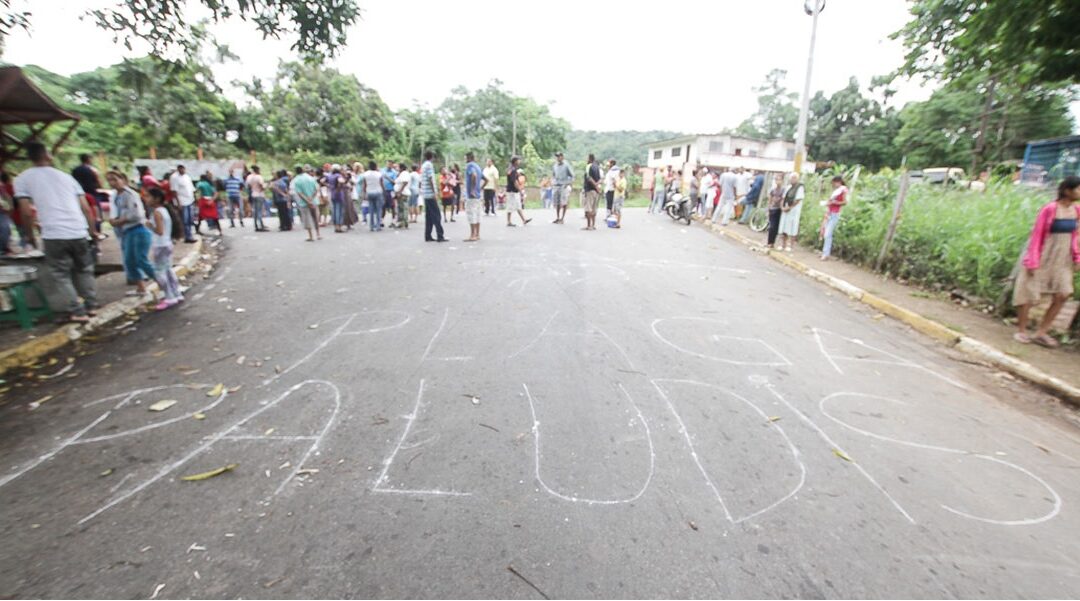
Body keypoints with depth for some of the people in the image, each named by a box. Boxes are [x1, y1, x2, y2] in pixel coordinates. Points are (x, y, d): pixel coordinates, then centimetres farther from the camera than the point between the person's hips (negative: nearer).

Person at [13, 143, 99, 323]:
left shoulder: (23, 178, 6)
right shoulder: (66, 176, 14)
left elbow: (26, 212, 0)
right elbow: (86, 208, 9)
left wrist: (30, 236, 14)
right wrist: (92, 231, 20)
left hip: (53, 235, -3)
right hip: (79, 232, 3)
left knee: (61, 275, 7)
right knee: (84, 270, 18)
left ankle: (77, 312, 3)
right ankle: (91, 305, 19)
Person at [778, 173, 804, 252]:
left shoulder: (800, 188, -6)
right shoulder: (788, 187, 14)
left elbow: (797, 200, -13)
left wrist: (789, 207, -15)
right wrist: (782, 207, -2)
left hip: (794, 211, -7)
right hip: (785, 210, 7)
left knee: (792, 229, -4)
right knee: (784, 227, 9)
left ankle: (790, 245, 0)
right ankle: (783, 244, 17)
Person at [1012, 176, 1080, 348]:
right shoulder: (1049, 210, -15)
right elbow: (1036, 235, -12)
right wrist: (1032, 261, -13)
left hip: (1062, 260, 6)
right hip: (1044, 258, -6)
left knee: (1062, 295, 2)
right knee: (1029, 294, 2)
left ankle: (1041, 332, 12)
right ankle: (1021, 331, 15)